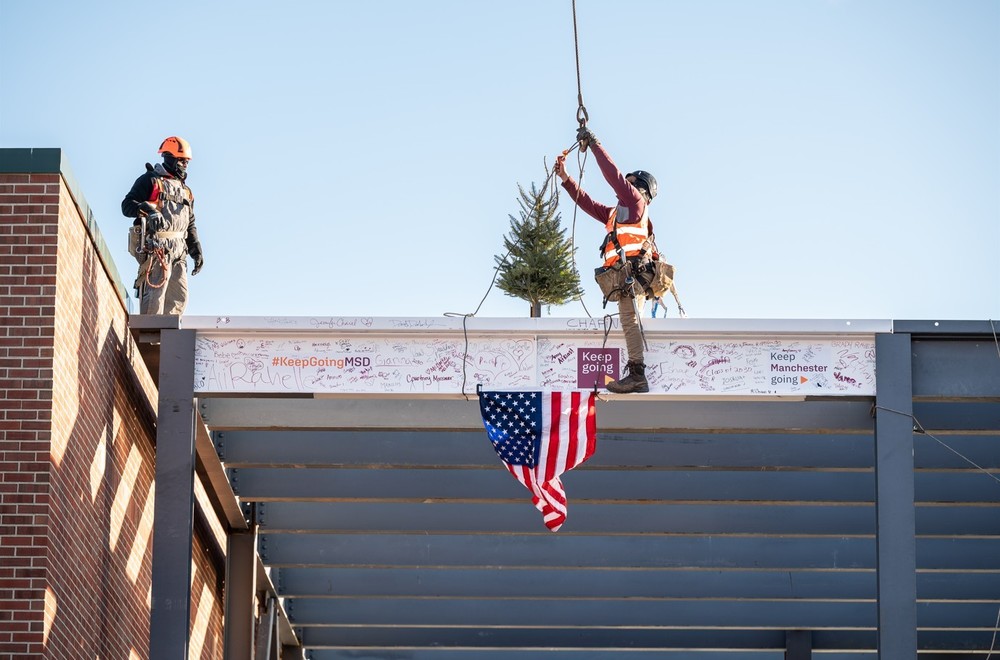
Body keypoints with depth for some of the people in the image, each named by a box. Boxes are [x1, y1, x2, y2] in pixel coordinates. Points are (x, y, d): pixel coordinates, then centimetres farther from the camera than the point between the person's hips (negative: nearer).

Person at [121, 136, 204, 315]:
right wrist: (147, 209, -24)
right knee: (155, 293, -15)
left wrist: (196, 251, 19)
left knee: (179, 297, 3)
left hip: (178, 250, 8)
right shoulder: (150, 180, 4)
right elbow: (127, 205, -5)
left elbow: (190, 225, 29)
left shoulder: (185, 191, 27)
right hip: (156, 245, -8)